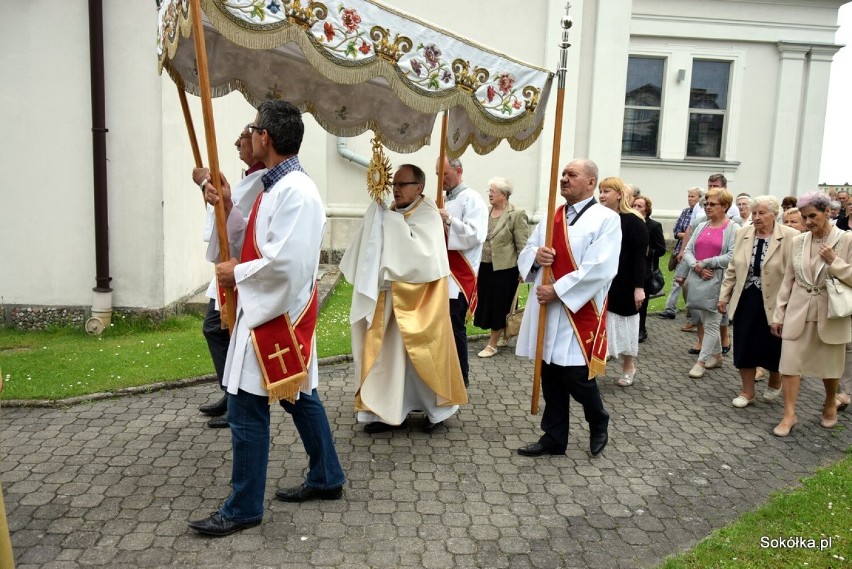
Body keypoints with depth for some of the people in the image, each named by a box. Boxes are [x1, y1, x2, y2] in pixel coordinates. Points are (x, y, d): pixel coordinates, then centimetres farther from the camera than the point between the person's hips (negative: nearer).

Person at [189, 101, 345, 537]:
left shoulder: (295, 192, -19)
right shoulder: (277, 187, 12)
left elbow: (285, 261, -27)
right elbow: (258, 242, 17)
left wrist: (236, 274, -14)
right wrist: (228, 210, 5)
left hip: (276, 315, -10)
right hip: (273, 311, 10)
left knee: (247, 409, -2)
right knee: (300, 397, 18)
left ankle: (243, 508, 12)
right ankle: (326, 479, 33)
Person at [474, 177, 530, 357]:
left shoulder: (517, 214, -10)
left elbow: (523, 245, -10)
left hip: (504, 268, -6)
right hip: (485, 266, 6)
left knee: (500, 306, 3)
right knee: (488, 303, 12)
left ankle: (492, 344, 11)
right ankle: (502, 336, 31)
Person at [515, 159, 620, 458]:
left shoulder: (606, 219, -7)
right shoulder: (550, 217, 13)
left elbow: (600, 268, -18)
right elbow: (525, 254, 15)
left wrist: (557, 290, -19)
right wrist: (535, 255, -9)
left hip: (581, 312, -6)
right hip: (547, 311, 6)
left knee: (577, 377, -2)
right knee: (551, 378, 11)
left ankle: (599, 425, 27)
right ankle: (554, 438, 24)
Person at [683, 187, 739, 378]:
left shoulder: (733, 228, -6)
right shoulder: (701, 227, 12)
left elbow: (732, 257, -17)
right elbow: (687, 251, 6)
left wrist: (705, 263, -13)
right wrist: (697, 267, -12)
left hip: (717, 282, -6)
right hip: (698, 280, 6)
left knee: (711, 323, 0)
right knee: (707, 322, 15)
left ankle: (701, 361, 5)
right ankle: (717, 355, 29)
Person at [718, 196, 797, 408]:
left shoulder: (790, 237, -10)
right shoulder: (742, 234, 3)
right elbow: (732, 269, 8)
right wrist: (724, 296, 6)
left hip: (773, 303, -3)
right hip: (745, 300, 4)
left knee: (772, 347, 10)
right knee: (744, 346, 7)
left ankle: (775, 383, 38)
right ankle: (747, 392, 21)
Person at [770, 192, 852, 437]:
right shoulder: (798, 241, 2)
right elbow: (788, 280, 6)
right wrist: (778, 314, 5)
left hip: (830, 314, -2)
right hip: (798, 312, 2)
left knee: (829, 366, 14)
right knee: (790, 362, -2)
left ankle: (830, 404, 41)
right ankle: (789, 414, 8)